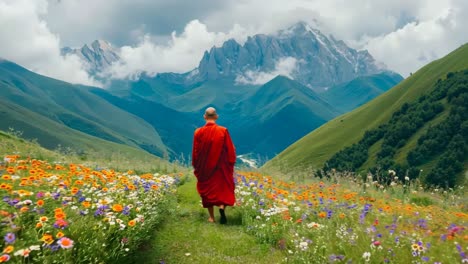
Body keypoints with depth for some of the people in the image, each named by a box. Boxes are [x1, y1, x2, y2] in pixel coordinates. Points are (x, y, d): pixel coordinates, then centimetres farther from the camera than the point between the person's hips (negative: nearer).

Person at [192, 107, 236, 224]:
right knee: (224, 188, 13)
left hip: (205, 168, 1)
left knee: (208, 189, 13)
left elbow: (195, 152, -1)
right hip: (221, 167, -1)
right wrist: (231, 164, 5)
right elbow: (230, 150, -7)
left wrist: (195, 166, 11)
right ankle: (222, 206, -13)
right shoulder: (223, 131, -11)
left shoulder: (198, 132, -8)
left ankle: (212, 217, 15)